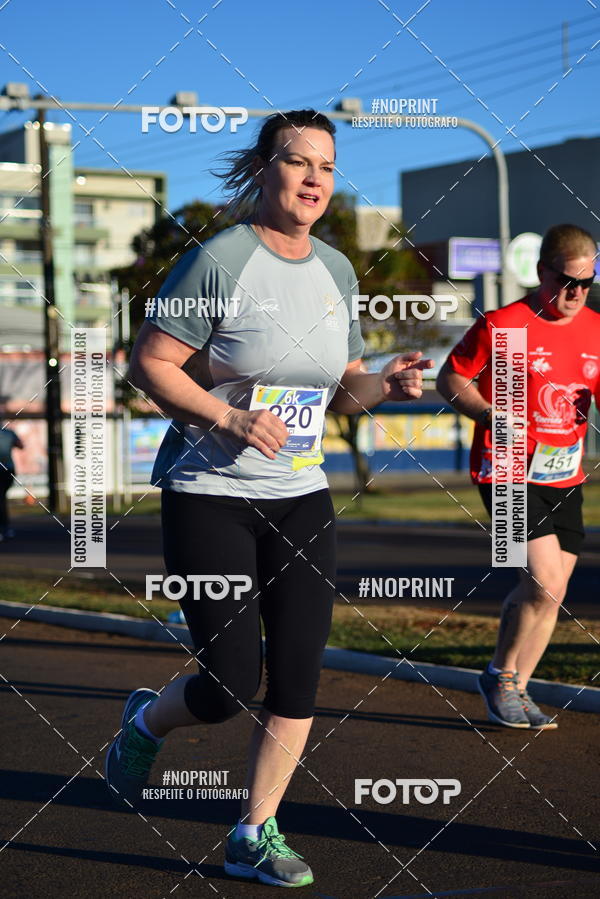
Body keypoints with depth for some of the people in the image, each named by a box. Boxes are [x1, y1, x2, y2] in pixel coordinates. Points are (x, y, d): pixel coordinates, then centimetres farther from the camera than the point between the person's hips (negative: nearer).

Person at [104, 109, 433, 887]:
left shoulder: (336, 270, 8)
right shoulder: (219, 260, -12)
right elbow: (149, 363, -11)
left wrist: (386, 384, -5)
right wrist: (225, 417, -23)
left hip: (301, 499, 6)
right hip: (209, 495, -6)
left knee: (299, 676, 1)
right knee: (232, 685, -6)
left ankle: (257, 833, 17)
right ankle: (146, 722, 28)